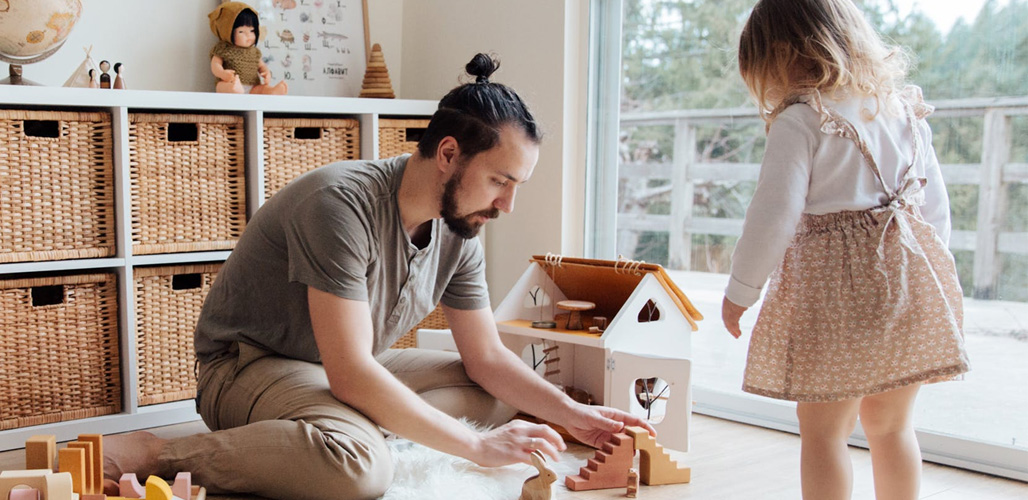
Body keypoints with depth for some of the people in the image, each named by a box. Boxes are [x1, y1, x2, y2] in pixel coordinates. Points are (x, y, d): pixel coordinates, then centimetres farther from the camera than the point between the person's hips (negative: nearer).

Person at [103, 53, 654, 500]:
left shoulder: (459, 230, -3)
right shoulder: (344, 203, -28)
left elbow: (486, 357, 6)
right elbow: (350, 375, -32)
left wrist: (573, 414, -9)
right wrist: (477, 447, -28)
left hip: (350, 369, 9)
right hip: (248, 365, -8)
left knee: (499, 396, 1)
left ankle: (331, 423, -10)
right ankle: (154, 455, -22)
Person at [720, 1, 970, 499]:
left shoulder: (801, 119, -10)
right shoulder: (904, 107, 11)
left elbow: (774, 213, -14)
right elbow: (935, 201, 15)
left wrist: (740, 290, -4)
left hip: (837, 283, -7)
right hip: (914, 272, 7)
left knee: (822, 431, 5)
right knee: (892, 425, 18)